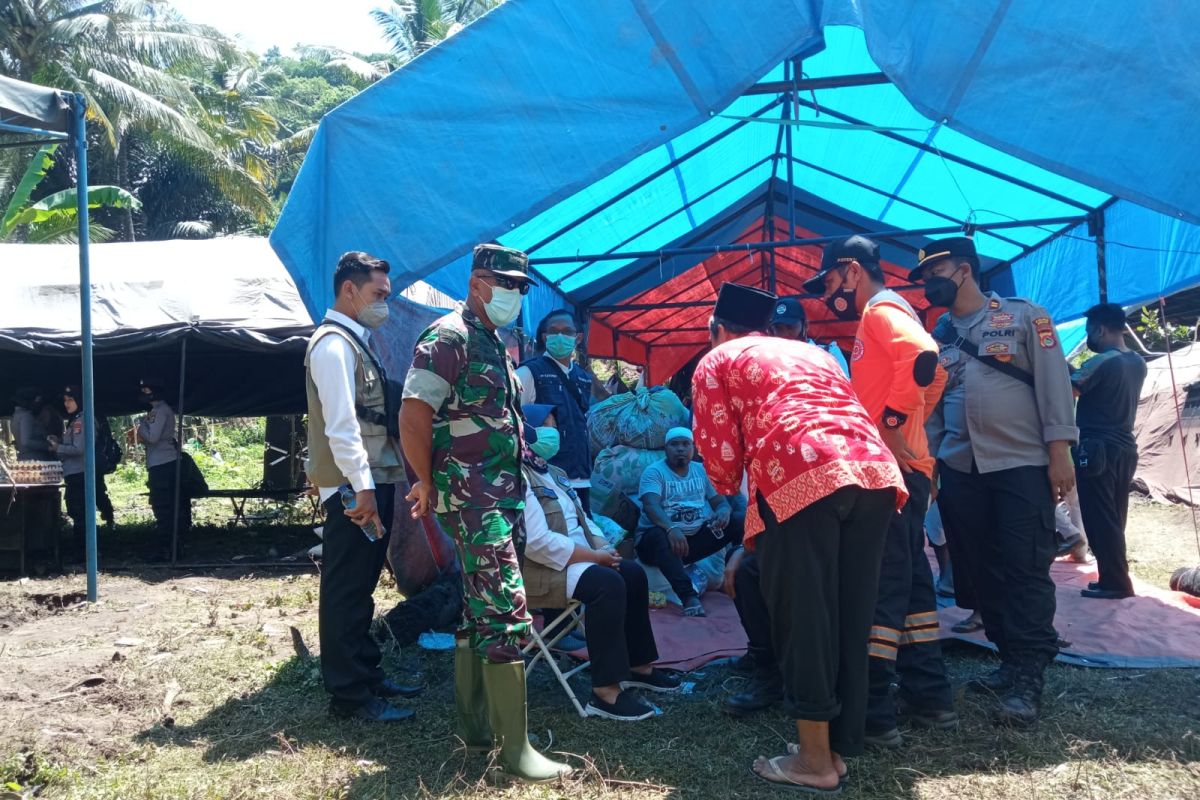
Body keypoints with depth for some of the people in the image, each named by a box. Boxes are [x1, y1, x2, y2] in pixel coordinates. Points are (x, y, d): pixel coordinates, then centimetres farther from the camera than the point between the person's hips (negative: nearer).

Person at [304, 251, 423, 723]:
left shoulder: (356, 340, 16)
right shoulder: (334, 344, -13)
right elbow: (340, 425, -20)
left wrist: (376, 485, 17)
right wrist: (363, 488, -22)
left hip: (373, 482, 10)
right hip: (353, 488, -10)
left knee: (361, 587, 17)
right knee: (346, 590, -2)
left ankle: (366, 675, 28)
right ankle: (349, 695, 7)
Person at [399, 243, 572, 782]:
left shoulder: (494, 345, 18)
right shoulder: (448, 336, -12)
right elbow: (413, 415, -18)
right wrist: (428, 482, -10)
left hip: (503, 495, 10)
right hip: (472, 498, -10)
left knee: (479, 612, 15)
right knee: (506, 612, -10)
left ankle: (473, 725, 27)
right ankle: (515, 749, -2)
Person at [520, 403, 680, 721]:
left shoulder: (553, 473, 17)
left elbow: (583, 520, 20)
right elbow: (537, 542, -27)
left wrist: (605, 548, 0)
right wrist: (594, 556, -20)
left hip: (577, 559, 11)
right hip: (541, 566, -11)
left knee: (633, 573, 3)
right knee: (608, 584, -29)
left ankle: (638, 665, 13)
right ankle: (605, 693, -28)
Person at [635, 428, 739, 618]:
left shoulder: (702, 470, 13)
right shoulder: (654, 471, -4)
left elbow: (720, 501, 8)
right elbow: (651, 505, -22)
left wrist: (724, 511, -19)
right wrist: (671, 528, -42)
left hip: (697, 538, 5)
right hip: (662, 537, -4)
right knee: (659, 535, -39)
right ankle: (689, 596, -44)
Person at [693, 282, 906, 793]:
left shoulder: (716, 361, 17)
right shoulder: (814, 351, 34)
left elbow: (721, 451, 9)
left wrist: (731, 490, 29)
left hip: (801, 481, -6)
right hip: (876, 472, 6)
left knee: (802, 617, 4)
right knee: (850, 618, 13)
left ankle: (816, 760, 11)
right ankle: (840, 748, 23)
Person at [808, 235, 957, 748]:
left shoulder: (882, 309, -8)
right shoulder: (887, 314, 23)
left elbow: (923, 358, -28)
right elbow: (932, 375, 28)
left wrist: (890, 424, -21)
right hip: (905, 469, 10)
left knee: (879, 587, -9)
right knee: (909, 582, 14)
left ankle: (873, 714, -5)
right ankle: (929, 698, 21)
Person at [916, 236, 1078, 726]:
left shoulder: (1025, 317, -1)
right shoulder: (936, 339, 13)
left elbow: (1053, 384, -6)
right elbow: (931, 406, 13)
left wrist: (1059, 453, -13)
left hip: (1022, 466, -5)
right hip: (959, 472, 5)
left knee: (1026, 572, -6)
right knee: (982, 573, 8)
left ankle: (1028, 680, 0)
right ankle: (1011, 663, 21)